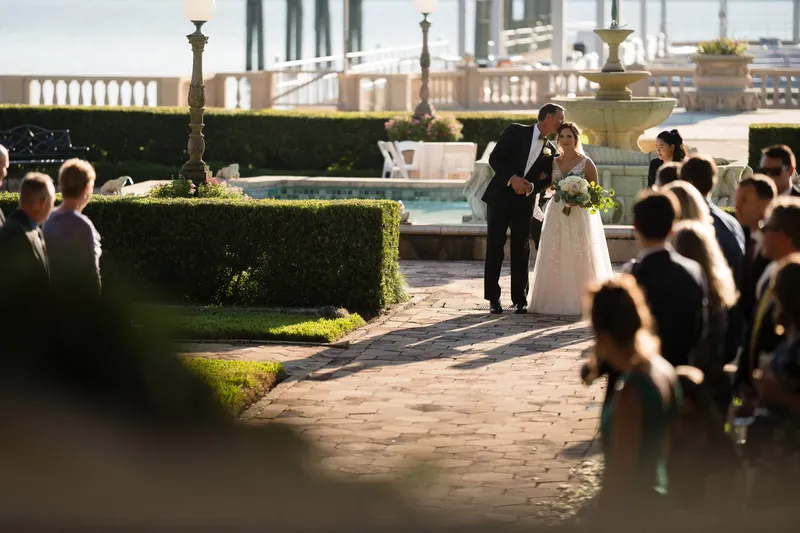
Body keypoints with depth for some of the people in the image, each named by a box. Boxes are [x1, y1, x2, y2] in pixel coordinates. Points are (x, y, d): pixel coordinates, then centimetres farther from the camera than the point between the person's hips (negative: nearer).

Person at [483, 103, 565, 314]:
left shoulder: (550, 150, 8)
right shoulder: (516, 132, -2)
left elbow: (547, 179, 10)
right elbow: (495, 158, -7)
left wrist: (532, 187, -11)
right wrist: (512, 178, -19)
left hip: (524, 203, 3)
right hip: (500, 197, -3)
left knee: (521, 251, 1)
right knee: (494, 248, 0)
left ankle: (519, 300, 5)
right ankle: (493, 299, 6)